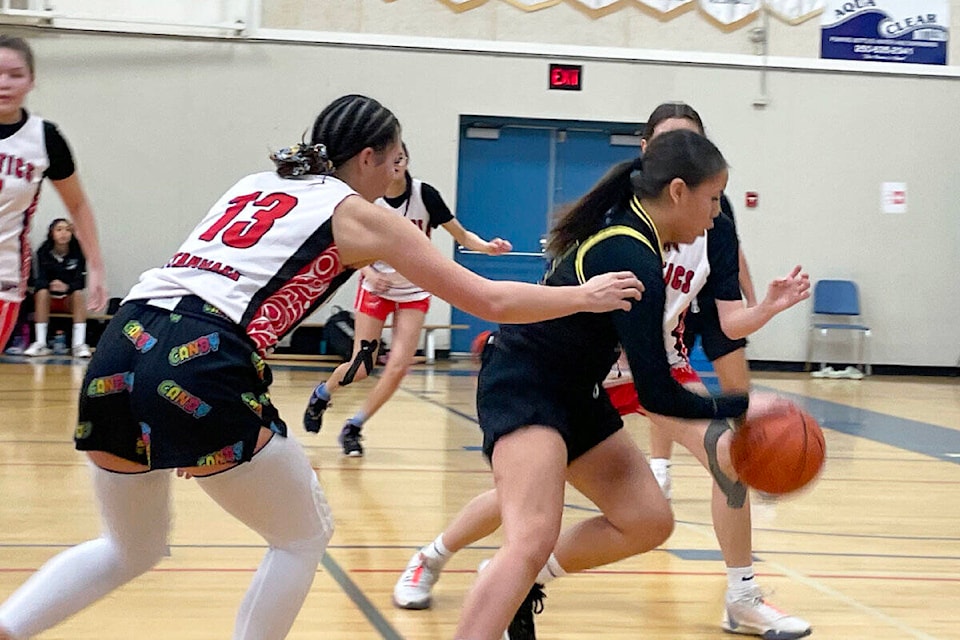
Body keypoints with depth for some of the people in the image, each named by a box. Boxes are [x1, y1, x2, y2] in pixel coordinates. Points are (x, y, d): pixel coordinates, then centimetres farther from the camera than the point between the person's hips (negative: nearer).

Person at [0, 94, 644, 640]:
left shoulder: (253, 186, 26)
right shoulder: (358, 214, 11)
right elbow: (490, 301, 12)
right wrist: (585, 296, 26)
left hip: (121, 349, 7)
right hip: (201, 370, -7)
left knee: (133, 549, 26)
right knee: (306, 535, 16)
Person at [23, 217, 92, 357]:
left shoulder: (77, 252, -8)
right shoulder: (43, 252, -9)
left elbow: (81, 281, -13)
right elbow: (39, 280, -15)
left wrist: (67, 287, -35)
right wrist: (50, 285, -38)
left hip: (70, 300, 0)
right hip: (49, 299, 0)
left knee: (78, 293, -30)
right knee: (42, 292, -31)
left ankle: (79, 344, -35)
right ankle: (40, 344, -35)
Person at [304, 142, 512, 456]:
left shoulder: (424, 194, -14)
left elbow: (461, 234, -10)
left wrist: (487, 246, -29)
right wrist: (369, 272, -21)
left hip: (415, 291, 1)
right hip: (376, 288, -1)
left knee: (398, 366, -9)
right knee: (360, 367, -1)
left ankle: (353, 427, 9)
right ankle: (322, 394, 32)